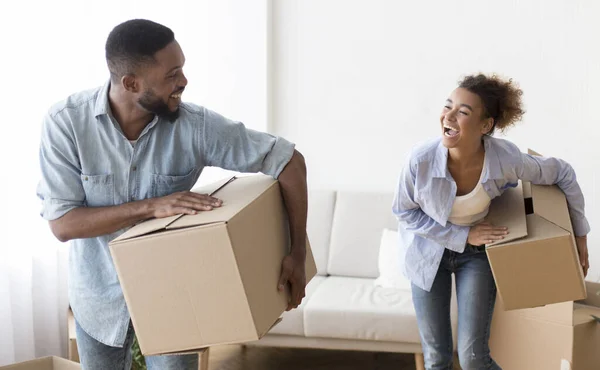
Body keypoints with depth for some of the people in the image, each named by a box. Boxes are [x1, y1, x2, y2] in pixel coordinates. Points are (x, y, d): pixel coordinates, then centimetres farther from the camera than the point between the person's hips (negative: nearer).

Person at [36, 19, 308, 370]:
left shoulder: (196, 124, -21)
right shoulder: (66, 122, -21)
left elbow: (289, 160, -17)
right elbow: (62, 223, -23)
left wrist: (297, 252, -22)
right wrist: (150, 206, -33)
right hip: (100, 293, 1)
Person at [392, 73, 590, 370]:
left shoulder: (506, 159, -28)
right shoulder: (421, 159, -30)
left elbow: (562, 173, -9)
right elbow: (404, 211, -12)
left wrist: (579, 235, 0)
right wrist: (463, 235, -18)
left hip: (477, 254, 0)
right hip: (429, 251, 0)